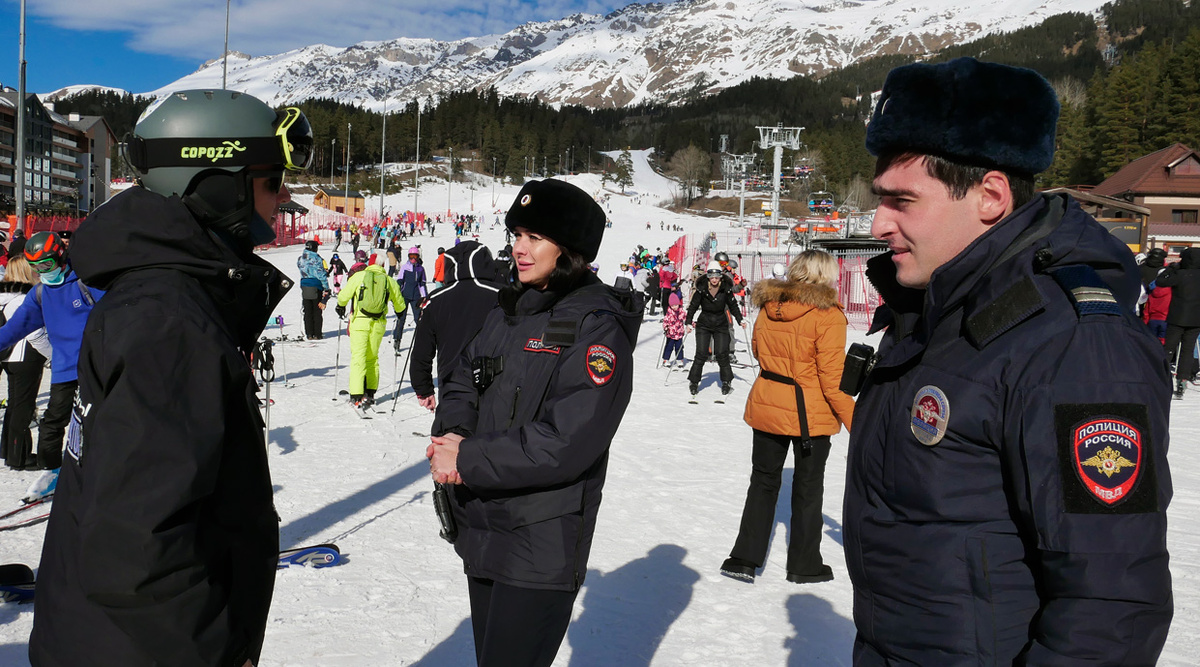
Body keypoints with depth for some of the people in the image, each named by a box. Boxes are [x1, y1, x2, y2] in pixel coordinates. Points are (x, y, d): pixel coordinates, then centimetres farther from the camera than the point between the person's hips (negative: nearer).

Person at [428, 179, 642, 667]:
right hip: (481, 533, 8)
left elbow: (565, 442, -23)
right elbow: (462, 383, 13)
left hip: (542, 548, -8)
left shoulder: (597, 326, -15)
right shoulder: (509, 312, 10)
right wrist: (453, 434, -9)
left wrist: (467, 460, -18)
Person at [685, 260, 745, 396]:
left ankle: (727, 381, 12)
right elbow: (693, 306, -2)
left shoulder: (726, 289, -5)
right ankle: (693, 382, 7)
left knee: (722, 354, -4)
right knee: (701, 354, -6)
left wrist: (740, 320, -1)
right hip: (704, 325, -1)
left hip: (721, 325, 1)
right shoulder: (701, 288, -8)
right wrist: (689, 322, -8)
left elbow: (733, 306, 6)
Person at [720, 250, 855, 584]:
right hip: (811, 414, -4)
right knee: (807, 488, 13)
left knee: (763, 481, 18)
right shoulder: (827, 315, -18)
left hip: (766, 408, 4)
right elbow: (833, 381, -19)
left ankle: (745, 558, 19)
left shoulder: (769, 307, -2)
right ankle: (804, 565, 25)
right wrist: (856, 423, -12)